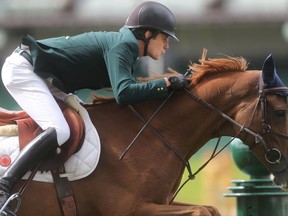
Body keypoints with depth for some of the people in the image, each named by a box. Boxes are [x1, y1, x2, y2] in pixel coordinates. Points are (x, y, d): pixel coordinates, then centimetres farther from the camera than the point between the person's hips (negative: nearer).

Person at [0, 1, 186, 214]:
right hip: (22, 69, -11)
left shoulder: (125, 44, 13)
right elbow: (123, 94, -28)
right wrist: (166, 83, -20)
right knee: (59, 131, -26)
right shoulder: (124, 45, -16)